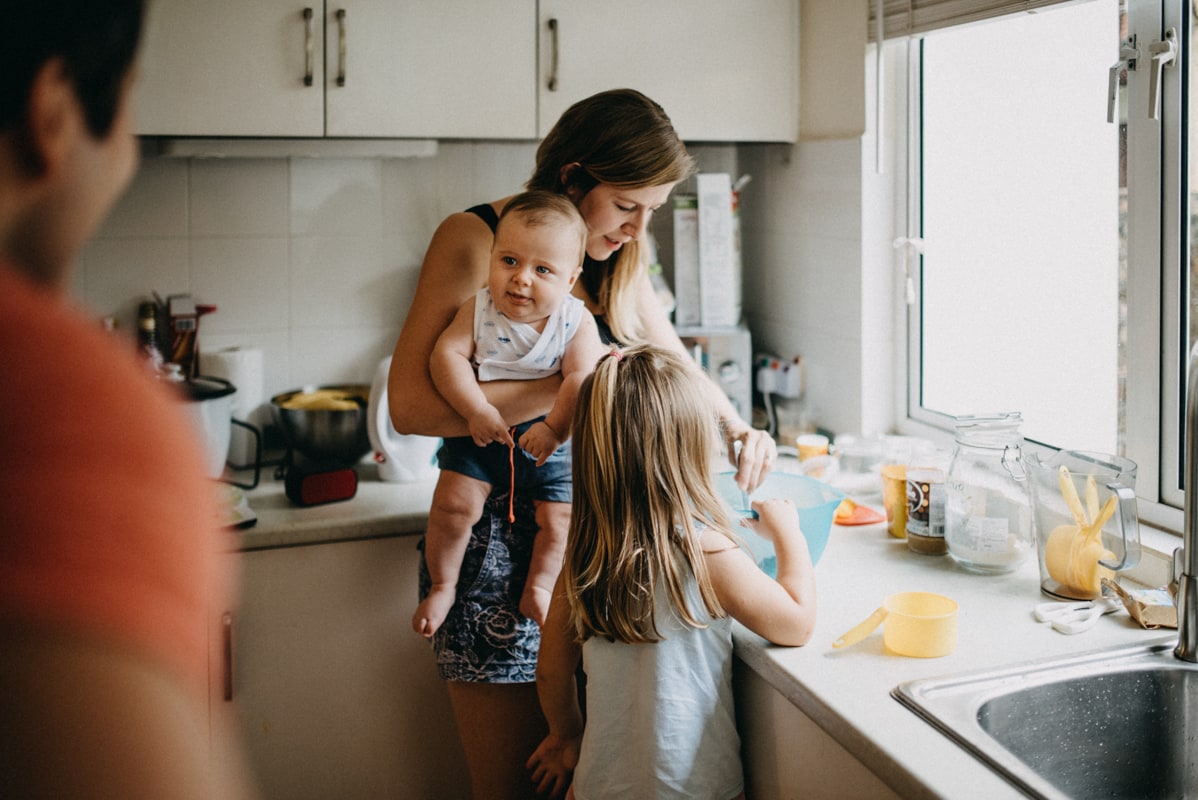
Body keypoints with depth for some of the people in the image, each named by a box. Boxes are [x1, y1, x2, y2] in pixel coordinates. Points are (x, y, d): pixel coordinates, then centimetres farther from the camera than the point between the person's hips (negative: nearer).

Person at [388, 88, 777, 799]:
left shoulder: (620, 260, 10)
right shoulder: (475, 238, -10)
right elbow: (411, 404, -21)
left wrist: (738, 430, 2)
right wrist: (566, 389, -26)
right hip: (500, 541, -5)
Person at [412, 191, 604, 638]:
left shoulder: (576, 322, -12)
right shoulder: (479, 310, -10)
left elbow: (582, 378, -21)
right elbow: (447, 354, -18)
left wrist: (555, 428, -32)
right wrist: (477, 411, -28)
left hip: (549, 442, 0)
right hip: (480, 434, 0)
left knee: (559, 518, -7)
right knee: (454, 502, -14)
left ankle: (538, 588, 19)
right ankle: (443, 585, 9)